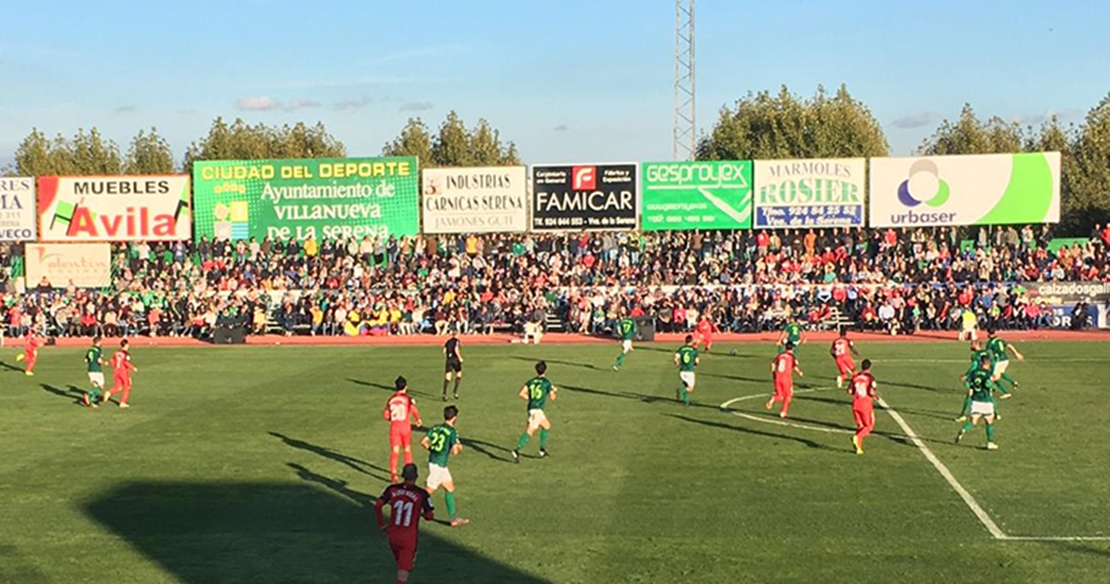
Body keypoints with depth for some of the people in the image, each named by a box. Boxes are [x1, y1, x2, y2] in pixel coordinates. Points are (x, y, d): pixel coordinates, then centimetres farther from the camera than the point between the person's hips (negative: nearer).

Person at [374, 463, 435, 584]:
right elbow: (430, 516, -11)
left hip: (393, 535, 4)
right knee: (404, 569, -1)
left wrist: (382, 525, 5)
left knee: (401, 563, 25)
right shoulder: (422, 494, -13)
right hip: (409, 538, -4)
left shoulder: (393, 489, -4)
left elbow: (377, 506, -6)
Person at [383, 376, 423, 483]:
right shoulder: (408, 398, -7)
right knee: (407, 449, 16)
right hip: (405, 426, -1)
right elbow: (414, 410, -24)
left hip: (394, 426, 1)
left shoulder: (391, 399, 3)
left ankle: (393, 473, -10)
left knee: (394, 450, 2)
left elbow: (386, 415, 3)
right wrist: (418, 419, -6)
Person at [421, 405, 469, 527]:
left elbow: (423, 442, 1)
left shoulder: (436, 428, 6)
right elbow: (454, 451, -19)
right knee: (428, 491, 1)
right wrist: (460, 447, 2)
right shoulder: (452, 432, -13)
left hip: (433, 460, 8)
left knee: (450, 488, 15)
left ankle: (454, 518, 17)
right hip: (438, 465, -8)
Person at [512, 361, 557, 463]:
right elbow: (552, 397, 4)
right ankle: (517, 451, -26)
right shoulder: (547, 382, -1)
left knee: (547, 426, 24)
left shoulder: (530, 381, 12)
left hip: (531, 408, 7)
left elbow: (521, 394, 1)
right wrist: (555, 391, 24)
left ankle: (542, 450, 23)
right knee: (529, 431, -12)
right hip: (537, 410, -7)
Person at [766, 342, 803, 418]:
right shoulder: (793, 357, -2)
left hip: (778, 376, 3)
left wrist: (773, 373, 21)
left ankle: (773, 399, -22)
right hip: (786, 377, -3)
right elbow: (795, 368, -13)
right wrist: (800, 373, 6)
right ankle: (783, 412, 16)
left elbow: (773, 364, 7)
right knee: (788, 395, 18)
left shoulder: (780, 355, 10)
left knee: (779, 395, 13)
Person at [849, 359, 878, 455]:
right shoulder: (870, 377, -8)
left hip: (855, 403, 5)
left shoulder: (855, 377, 6)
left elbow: (849, 391, 3)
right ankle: (857, 436, -17)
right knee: (869, 425, 9)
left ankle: (859, 448, 8)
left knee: (860, 425, 15)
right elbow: (871, 392, -18)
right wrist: (875, 395, 3)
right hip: (866, 404, -5)